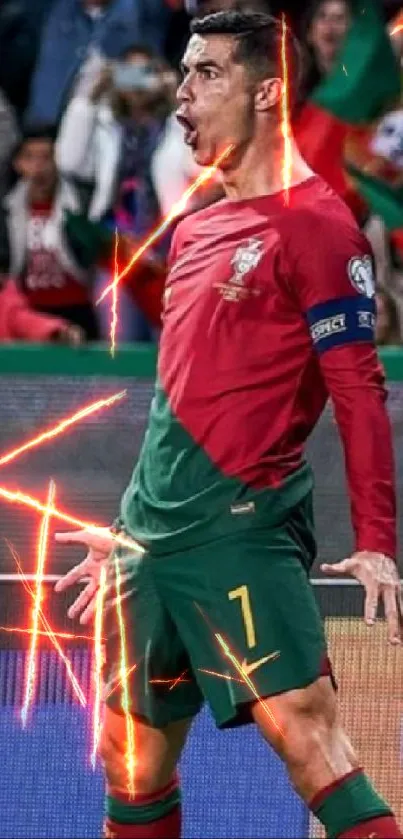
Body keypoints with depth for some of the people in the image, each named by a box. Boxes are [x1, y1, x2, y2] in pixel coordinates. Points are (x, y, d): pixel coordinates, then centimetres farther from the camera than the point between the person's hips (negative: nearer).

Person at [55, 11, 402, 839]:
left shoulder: (314, 224, -8)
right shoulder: (194, 231, 17)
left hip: (245, 526, -8)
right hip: (153, 537, 8)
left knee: (308, 736, -20)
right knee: (132, 765, 10)